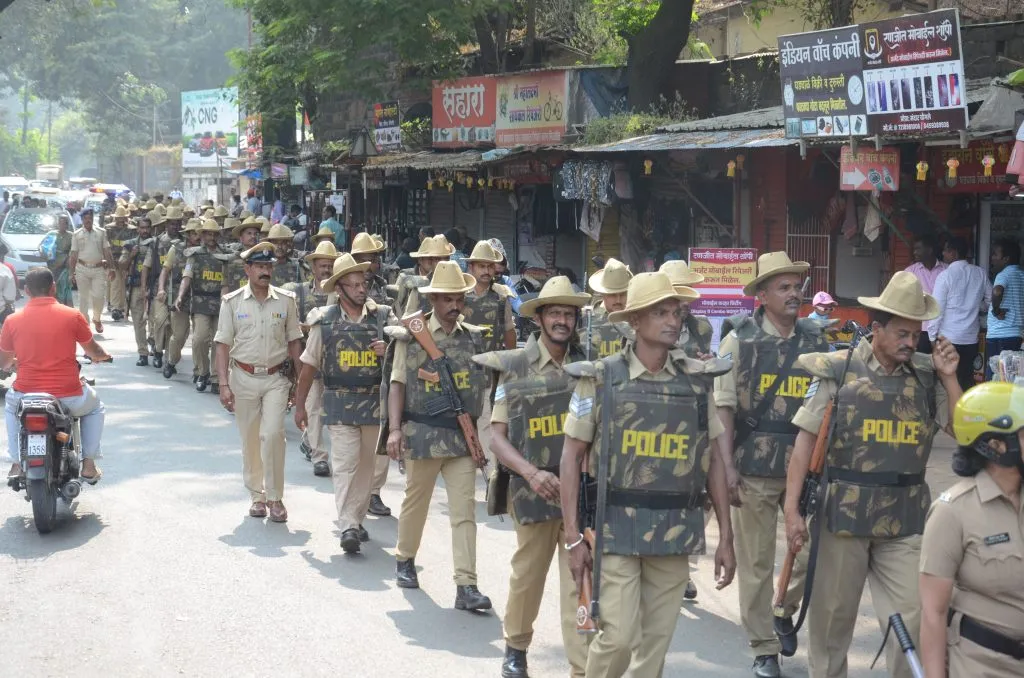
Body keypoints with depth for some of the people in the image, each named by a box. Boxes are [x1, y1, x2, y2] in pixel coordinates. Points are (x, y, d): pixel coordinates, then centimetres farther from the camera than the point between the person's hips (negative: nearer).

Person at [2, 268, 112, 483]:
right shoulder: (73, 316, -4)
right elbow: (95, 352, 8)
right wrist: (103, 356, 33)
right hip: (68, 398, -1)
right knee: (95, 407, 32)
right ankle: (88, 465, 23)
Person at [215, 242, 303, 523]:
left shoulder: (286, 301, 2)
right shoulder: (232, 302, -1)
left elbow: (294, 342, 8)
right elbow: (223, 345, 0)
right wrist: (224, 384, -8)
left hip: (276, 378, 0)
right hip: (244, 377, 0)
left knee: (272, 434, -13)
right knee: (250, 439, 7)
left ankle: (275, 497, -2)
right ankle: (257, 495, 21)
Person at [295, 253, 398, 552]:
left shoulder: (383, 317, 3)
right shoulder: (325, 321, 0)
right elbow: (309, 366, 8)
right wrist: (300, 405, 9)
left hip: (376, 401, 2)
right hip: (340, 403, -2)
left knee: (367, 463, 9)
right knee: (345, 464, -10)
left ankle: (356, 519, 22)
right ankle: (347, 527, -16)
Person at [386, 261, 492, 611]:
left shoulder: (474, 337, 7)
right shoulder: (412, 336, -1)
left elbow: (483, 386, 12)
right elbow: (398, 384, -2)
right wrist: (394, 429, -11)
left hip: (463, 436, 2)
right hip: (423, 434, -2)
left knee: (464, 511, -4)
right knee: (415, 502, 14)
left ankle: (466, 586, -6)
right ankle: (405, 559, 38)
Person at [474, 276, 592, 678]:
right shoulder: (514, 368, 1)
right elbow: (497, 436, -2)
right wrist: (530, 472, -17)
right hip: (534, 491, 0)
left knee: (580, 583, -3)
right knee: (527, 575, 15)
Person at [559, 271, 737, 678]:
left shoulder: (697, 381, 5)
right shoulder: (601, 379, -4)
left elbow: (714, 459, 10)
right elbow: (571, 457, -2)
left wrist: (725, 537, 6)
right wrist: (574, 538, -6)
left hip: (677, 532, 3)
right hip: (618, 529, -3)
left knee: (656, 641, 8)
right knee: (619, 636, -9)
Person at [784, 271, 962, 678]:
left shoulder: (927, 377, 2)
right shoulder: (839, 370, -6)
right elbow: (806, 440, -4)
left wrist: (949, 378, -6)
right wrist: (792, 509, -7)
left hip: (905, 517, 2)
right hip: (843, 511, -2)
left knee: (911, 618, 1)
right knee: (831, 613, 11)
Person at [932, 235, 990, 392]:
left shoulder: (945, 276, -10)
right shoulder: (980, 273, 3)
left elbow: (937, 309, -10)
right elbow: (990, 301, 12)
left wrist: (932, 336, -3)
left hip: (948, 338, -5)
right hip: (971, 339, 5)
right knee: (967, 381, 11)